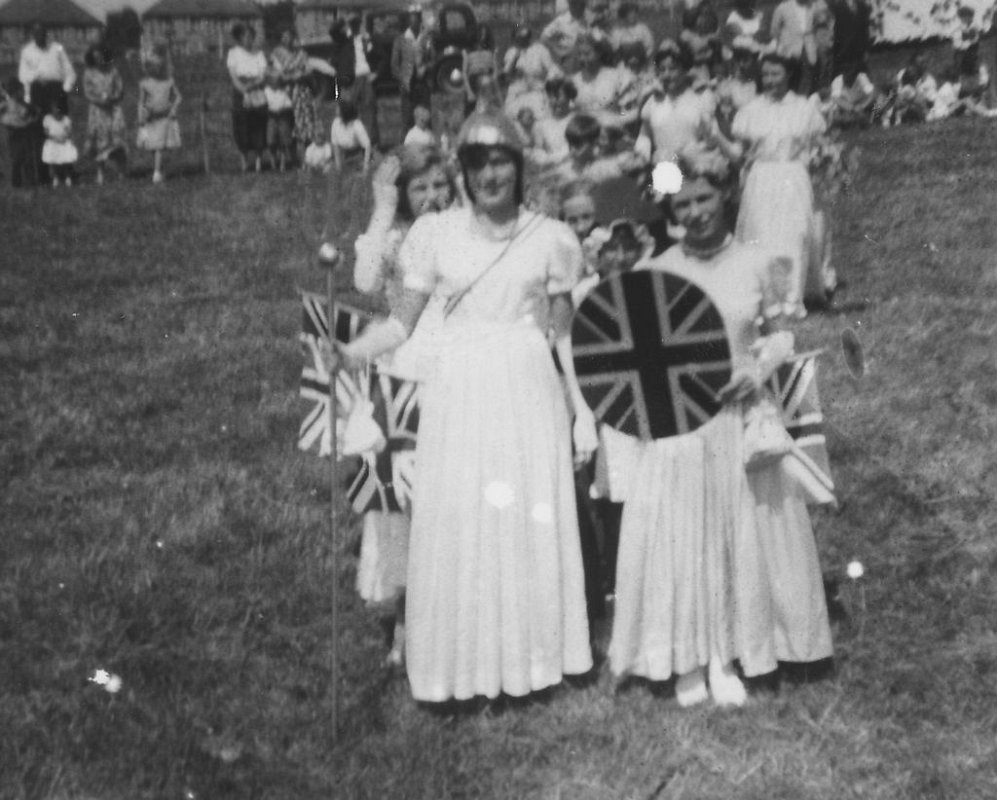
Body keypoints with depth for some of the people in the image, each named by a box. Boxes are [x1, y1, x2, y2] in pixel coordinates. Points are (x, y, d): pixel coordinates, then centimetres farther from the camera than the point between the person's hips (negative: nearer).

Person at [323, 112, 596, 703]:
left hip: (529, 393, 0)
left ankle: (529, 656, 22)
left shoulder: (549, 238, 2)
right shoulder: (437, 234, 0)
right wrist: (348, 353, -15)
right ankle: (464, 663, 17)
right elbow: (403, 323, 1)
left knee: (531, 525, 4)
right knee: (456, 527, 2)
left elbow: (564, 334, 7)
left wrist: (583, 409, 6)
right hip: (458, 392, 0)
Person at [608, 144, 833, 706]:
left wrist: (759, 368, -13)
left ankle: (726, 658, 21)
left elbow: (781, 334, 5)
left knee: (743, 531, 6)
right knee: (678, 534, 3)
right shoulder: (652, 271, -1)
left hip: (741, 415, 0)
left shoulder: (759, 265, -2)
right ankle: (687, 659, 18)